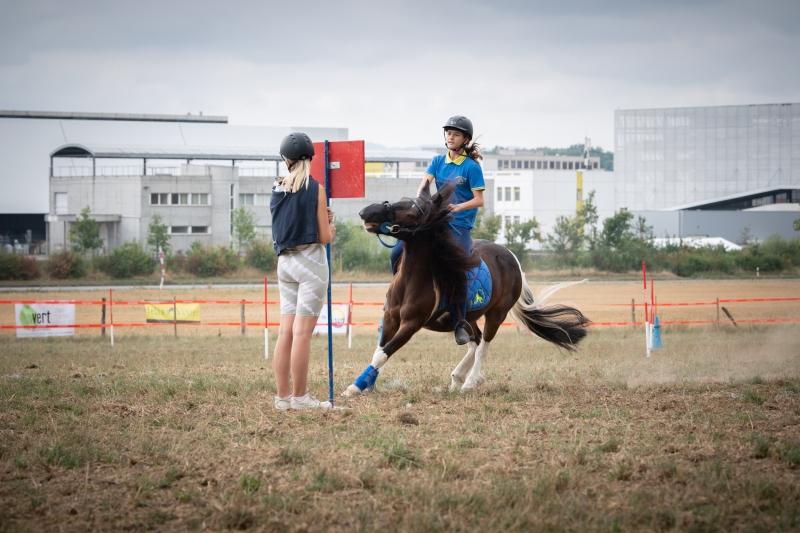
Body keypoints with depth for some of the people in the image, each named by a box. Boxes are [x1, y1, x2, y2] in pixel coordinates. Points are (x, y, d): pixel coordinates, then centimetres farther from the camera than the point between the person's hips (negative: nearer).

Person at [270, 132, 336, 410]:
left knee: (286, 330, 6)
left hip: (284, 261, 6)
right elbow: (324, 236, -7)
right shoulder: (315, 189, -8)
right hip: (310, 261, -6)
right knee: (303, 331, -6)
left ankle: (283, 396, 6)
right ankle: (300, 397, -5)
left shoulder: (277, 189, 7)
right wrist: (331, 227, 13)